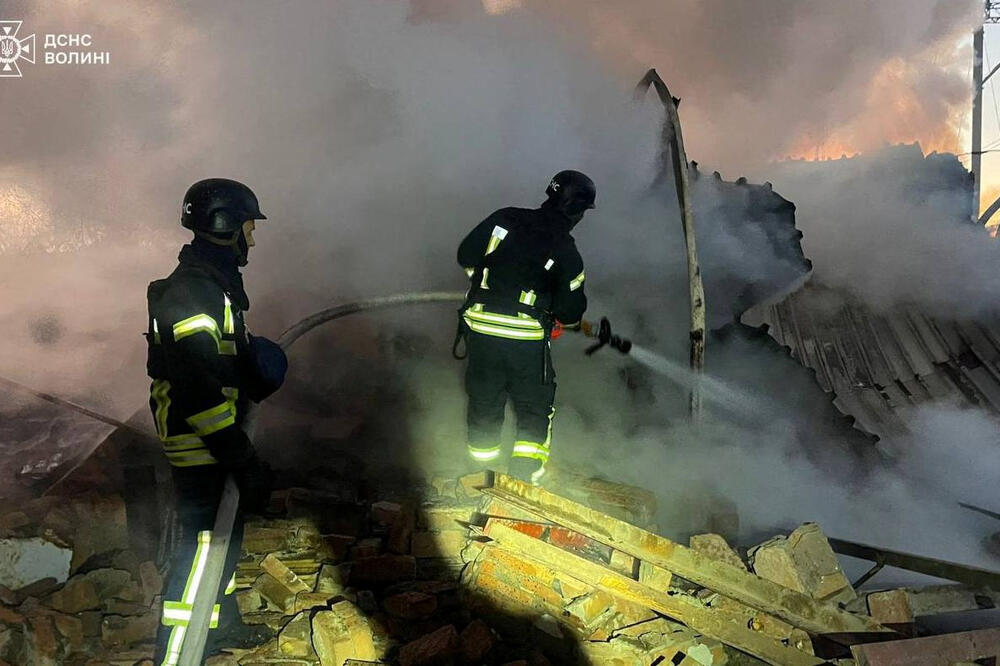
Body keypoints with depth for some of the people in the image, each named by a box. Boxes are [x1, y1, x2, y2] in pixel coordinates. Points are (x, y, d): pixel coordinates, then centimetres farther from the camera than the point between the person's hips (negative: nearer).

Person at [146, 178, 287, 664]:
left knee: (223, 534, 24)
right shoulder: (189, 293, -24)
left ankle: (221, 624, 45)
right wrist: (245, 463, -27)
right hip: (200, 448, -11)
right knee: (204, 545, -1)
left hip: (215, 440, 11)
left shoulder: (211, 283, 10)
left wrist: (254, 361, 5)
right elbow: (199, 393, -29)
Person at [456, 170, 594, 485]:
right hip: (527, 340, -3)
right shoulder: (567, 253, -5)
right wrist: (571, 319, 21)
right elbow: (569, 311, -2)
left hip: (479, 327, 3)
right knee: (535, 410, 15)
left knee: (484, 403, 18)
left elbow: (466, 255, 8)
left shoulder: (506, 219, 3)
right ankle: (525, 476, 10)